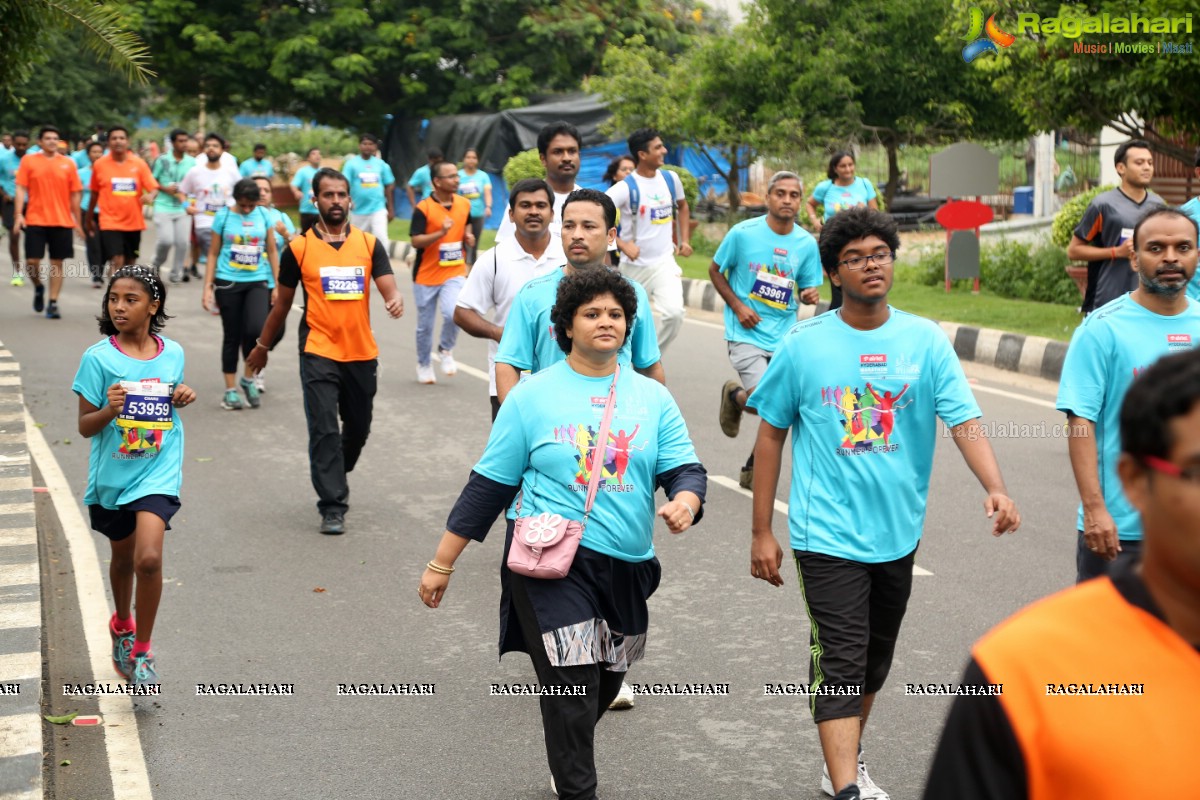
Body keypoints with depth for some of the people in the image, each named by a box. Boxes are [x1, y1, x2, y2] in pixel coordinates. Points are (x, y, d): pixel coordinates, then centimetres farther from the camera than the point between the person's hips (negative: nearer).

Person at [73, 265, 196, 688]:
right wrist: (109, 409, -26)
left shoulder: (172, 353, 0)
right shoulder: (98, 358, -9)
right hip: (112, 474, 0)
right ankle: (122, 626, 49)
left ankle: (141, 652, 0)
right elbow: (85, 426, -6)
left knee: (148, 558, -18)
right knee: (123, 558, 19)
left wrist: (182, 399, -3)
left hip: (157, 472, 0)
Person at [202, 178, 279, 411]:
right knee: (232, 336, 4)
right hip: (228, 283, -1)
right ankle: (231, 390, 15)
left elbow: (272, 251, 10)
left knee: (256, 330, -17)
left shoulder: (264, 216, 4)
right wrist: (208, 287, 1)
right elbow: (213, 253, 5)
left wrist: (276, 285, 7)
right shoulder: (223, 216, 0)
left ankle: (248, 378, 7)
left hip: (258, 282, 1)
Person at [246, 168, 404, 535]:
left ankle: (334, 479, 42)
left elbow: (389, 288, -5)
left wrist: (395, 300, -29)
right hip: (319, 353, -3)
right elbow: (283, 303, 9)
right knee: (324, 430, -9)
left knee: (358, 428, 15)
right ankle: (333, 507, -3)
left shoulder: (369, 244, 4)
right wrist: (261, 347, 15)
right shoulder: (299, 247, -1)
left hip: (362, 353, 3)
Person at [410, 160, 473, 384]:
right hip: (426, 275, -2)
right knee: (425, 325, 9)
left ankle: (446, 350, 7)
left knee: (453, 313, -22)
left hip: (455, 273, 2)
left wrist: (468, 236, 0)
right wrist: (441, 232, -30)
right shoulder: (423, 208, -13)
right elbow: (416, 241, -18)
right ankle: (424, 364, 31)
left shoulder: (464, 204, 3)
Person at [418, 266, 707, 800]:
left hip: (627, 569, 4)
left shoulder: (652, 397, 8)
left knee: (603, 685, 16)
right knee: (572, 687, -12)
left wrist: (685, 501, -23)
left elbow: (685, 468, 2)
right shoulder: (533, 395, 0)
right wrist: (441, 564, 3)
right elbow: (488, 485, 3)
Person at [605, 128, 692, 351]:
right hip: (634, 265, -3)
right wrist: (623, 244, -23)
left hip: (665, 262, 3)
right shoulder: (626, 187, -15)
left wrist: (684, 240, 13)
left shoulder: (671, 179, 2)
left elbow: (682, 207, 23)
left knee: (675, 313, -17)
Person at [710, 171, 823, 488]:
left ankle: (753, 470, 25)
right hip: (747, 334, -4)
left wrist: (809, 295, -13)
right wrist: (738, 306, -9)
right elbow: (715, 271, 3)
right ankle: (734, 395, 18)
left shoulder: (806, 243, 2)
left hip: (785, 337, 4)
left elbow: (807, 288, 12)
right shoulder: (743, 233, -7)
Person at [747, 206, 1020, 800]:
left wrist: (995, 489, -29)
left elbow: (965, 422, -10)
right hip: (827, 533, -3)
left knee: (875, 660, 18)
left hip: (898, 532, 4)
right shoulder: (804, 345, -5)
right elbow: (771, 436, 2)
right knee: (841, 661, -10)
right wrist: (761, 532, 1)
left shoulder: (926, 341, -2)